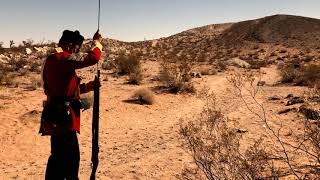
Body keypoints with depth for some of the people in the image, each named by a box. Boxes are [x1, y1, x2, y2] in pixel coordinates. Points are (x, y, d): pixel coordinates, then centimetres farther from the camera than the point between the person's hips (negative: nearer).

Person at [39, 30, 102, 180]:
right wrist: (97, 42, -3)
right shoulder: (62, 58, -14)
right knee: (61, 158, -1)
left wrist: (91, 85, 10)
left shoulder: (54, 60, 17)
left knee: (71, 156, 21)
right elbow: (92, 58, -22)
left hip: (60, 117, 10)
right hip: (61, 118, -10)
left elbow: (70, 88, 21)